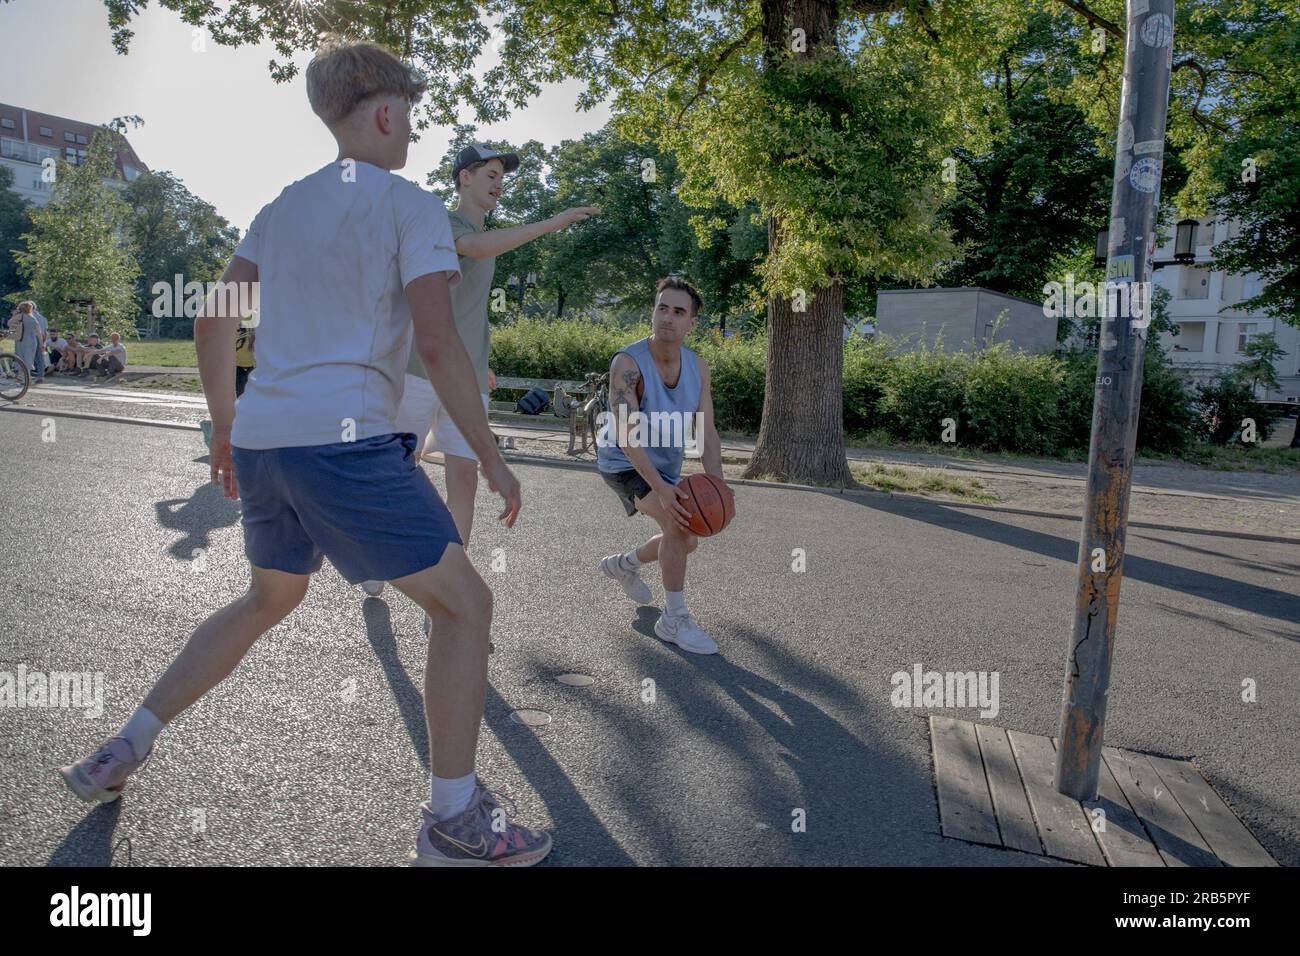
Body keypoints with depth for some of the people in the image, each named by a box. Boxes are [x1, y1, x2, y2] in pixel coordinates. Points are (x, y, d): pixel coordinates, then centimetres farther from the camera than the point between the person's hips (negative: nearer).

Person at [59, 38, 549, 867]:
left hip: (260, 438, 8)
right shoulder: (411, 205, -1)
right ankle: (455, 818, 4)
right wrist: (491, 458, -7)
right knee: (465, 605, 1)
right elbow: (438, 342, -12)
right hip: (347, 440, -8)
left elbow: (213, 321, 19)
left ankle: (124, 750, 33)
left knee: (267, 602, 29)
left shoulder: (283, 206, 19)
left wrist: (224, 426, 28)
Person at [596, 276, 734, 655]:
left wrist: (716, 484, -29)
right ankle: (674, 620, -11)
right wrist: (660, 487, -46)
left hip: (666, 466, 7)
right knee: (678, 524, -27)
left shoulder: (698, 367, -9)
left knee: (686, 540, 17)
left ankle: (623, 564, 44)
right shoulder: (627, 363, -28)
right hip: (623, 462, -7)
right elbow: (628, 434, -34)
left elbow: (706, 430, -13)